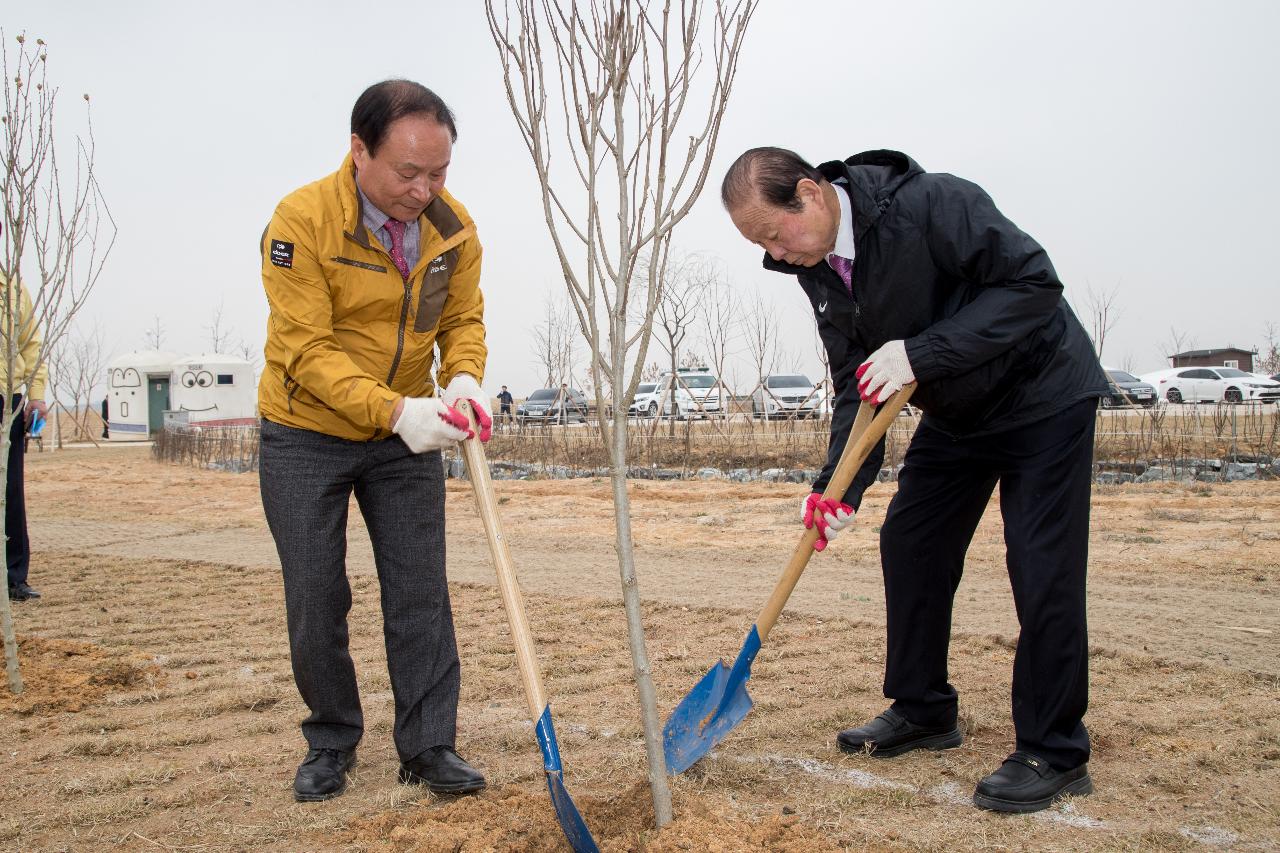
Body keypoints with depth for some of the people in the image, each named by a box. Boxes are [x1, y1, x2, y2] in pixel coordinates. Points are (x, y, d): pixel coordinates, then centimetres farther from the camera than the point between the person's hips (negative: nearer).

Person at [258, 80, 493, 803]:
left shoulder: (454, 227, -9)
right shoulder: (302, 220, -22)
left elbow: (463, 320, 2)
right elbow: (308, 350, -24)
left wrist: (464, 377, -21)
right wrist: (394, 410, -36)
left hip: (408, 439, 3)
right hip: (307, 437, -3)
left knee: (420, 594, 2)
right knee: (317, 601, 5)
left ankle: (429, 746, 13)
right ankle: (331, 744, 23)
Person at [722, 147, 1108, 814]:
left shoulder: (932, 204, -30)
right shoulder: (814, 266, -7)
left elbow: (1034, 284, -30)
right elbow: (855, 382, -5)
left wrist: (922, 353, -35)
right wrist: (839, 484, -17)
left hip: (1042, 398, -7)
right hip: (955, 412, 8)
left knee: (1043, 572, -10)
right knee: (908, 545, 7)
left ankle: (1054, 753, 4)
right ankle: (923, 711, 23)